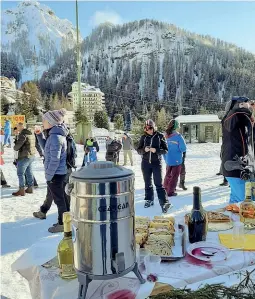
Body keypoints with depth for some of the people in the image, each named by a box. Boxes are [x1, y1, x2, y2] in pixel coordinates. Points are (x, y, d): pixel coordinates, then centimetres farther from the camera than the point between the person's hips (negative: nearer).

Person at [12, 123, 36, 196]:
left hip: (24, 157, -9)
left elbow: (18, 145, -18)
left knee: (20, 173, 0)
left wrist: (15, 148, 3)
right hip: (32, 156, 9)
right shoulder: (31, 133, 12)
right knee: (29, 172, 15)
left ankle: (21, 190, 3)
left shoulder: (23, 134, -17)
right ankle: (30, 188, 23)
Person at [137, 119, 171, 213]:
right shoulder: (143, 137, 2)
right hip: (146, 163, 3)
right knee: (147, 183, 13)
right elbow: (138, 150, 6)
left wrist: (156, 150, -22)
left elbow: (165, 150, -4)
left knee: (159, 183, -8)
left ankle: (164, 203, -8)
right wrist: (144, 149, -16)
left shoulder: (160, 136, -4)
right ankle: (149, 200, 27)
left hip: (157, 163, -3)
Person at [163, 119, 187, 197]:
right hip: (177, 160, -5)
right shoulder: (178, 136, -19)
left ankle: (165, 189, 31)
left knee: (168, 174, 21)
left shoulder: (166, 136, -3)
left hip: (168, 159, 5)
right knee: (174, 176, 6)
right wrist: (179, 150, 4)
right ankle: (170, 192, 10)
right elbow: (183, 149, -18)